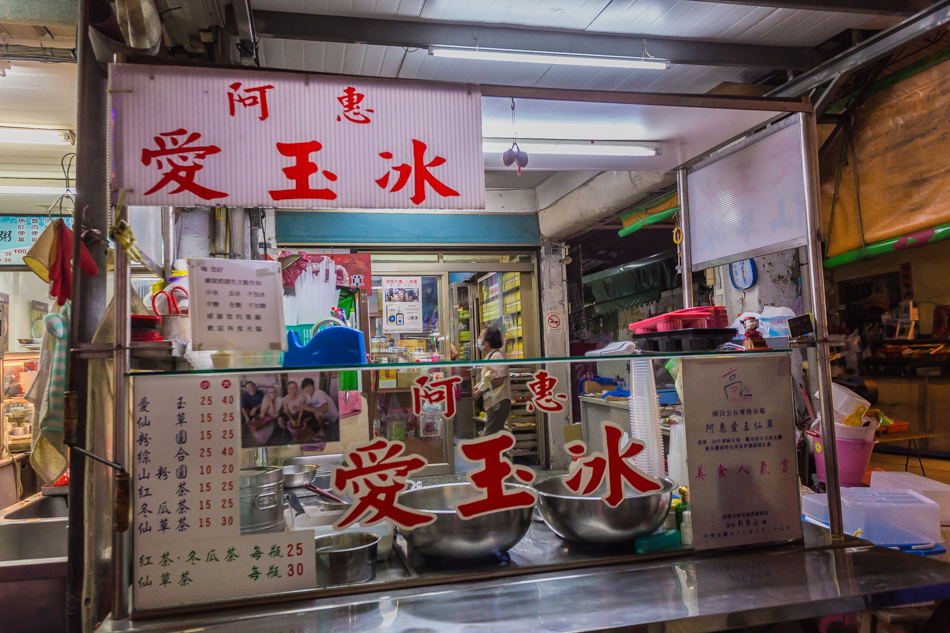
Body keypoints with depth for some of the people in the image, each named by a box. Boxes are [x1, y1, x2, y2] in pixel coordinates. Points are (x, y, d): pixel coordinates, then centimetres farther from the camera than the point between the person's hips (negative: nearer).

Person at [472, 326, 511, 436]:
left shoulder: (497, 355, -14)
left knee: (489, 437, -10)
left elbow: (499, 380, -21)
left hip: (498, 402, -10)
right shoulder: (489, 356, 18)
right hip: (493, 402, 11)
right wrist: (478, 386, 7)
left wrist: (481, 391, -15)